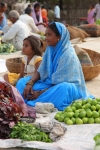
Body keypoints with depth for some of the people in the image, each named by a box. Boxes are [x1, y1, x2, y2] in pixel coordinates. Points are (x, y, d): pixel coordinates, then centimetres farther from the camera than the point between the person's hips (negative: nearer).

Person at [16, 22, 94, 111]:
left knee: (63, 88, -42)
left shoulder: (68, 55, -21)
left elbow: (59, 82, -22)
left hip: (69, 88, -8)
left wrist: (41, 93, -22)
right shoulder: (50, 50, 0)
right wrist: (30, 83, -13)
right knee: (22, 82, -3)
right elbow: (41, 71, 5)